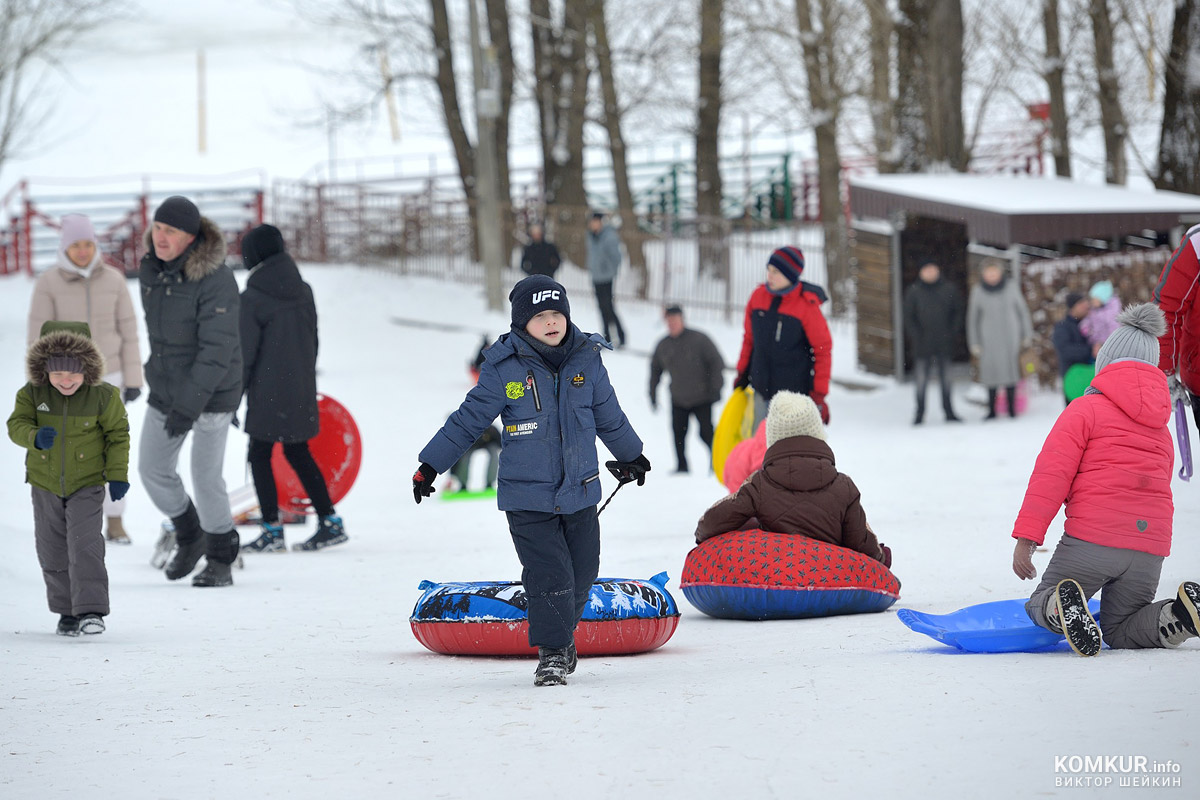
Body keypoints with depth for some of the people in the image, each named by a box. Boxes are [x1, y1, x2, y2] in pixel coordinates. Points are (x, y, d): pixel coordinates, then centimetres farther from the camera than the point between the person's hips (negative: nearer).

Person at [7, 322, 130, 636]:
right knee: (52, 551, 9)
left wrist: (117, 474, -7)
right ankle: (67, 611, 22)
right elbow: (16, 424, -12)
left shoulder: (103, 396, -13)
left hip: (87, 483, -3)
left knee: (85, 544, -16)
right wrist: (35, 437, -34)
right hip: (45, 483, 3)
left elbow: (118, 435, -4)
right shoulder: (32, 394, -11)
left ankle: (91, 610, -15)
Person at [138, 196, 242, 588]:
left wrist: (189, 404, -28)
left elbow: (218, 348, -25)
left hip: (211, 392, -7)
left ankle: (221, 561, 13)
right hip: (165, 389, 7)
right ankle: (189, 537, 33)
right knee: (153, 469, 10)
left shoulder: (215, 279, -23)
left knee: (206, 477, -4)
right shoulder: (151, 271, 0)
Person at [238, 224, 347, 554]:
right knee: (298, 453, 16)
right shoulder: (303, 291, 5)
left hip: (268, 393, -6)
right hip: (301, 392, 6)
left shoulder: (253, 298, -13)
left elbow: (245, 353, -12)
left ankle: (272, 531, -1)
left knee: (260, 456, 3)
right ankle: (330, 522, 13)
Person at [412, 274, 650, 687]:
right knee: (548, 575, -10)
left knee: (581, 574, 8)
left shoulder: (587, 361, 1)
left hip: (580, 492, 3)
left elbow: (610, 416, 18)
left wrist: (632, 455, 31)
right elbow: (468, 420, 0)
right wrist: (431, 464, 3)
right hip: (528, 495, -3)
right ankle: (552, 653, 0)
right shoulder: (504, 370, -9)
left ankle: (563, 635, 30)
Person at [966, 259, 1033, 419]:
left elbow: (1023, 311, 9)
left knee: (1010, 369, -4)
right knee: (991, 371, -5)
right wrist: (974, 343, 5)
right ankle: (992, 410, 1)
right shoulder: (978, 292, 0)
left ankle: (1011, 408, 2)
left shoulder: (1011, 288, 0)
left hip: (1010, 337, 0)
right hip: (989, 339, 0)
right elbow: (972, 319, 7)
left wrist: (1027, 334, 10)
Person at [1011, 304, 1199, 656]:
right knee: (1120, 632, 19)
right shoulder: (1162, 429, 23)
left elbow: (1051, 474, -7)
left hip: (1092, 538, -5)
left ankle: (1063, 608, -25)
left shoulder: (1087, 408, 3)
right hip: (1150, 549, 5)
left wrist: (1026, 537, -9)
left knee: (1039, 606, 14)